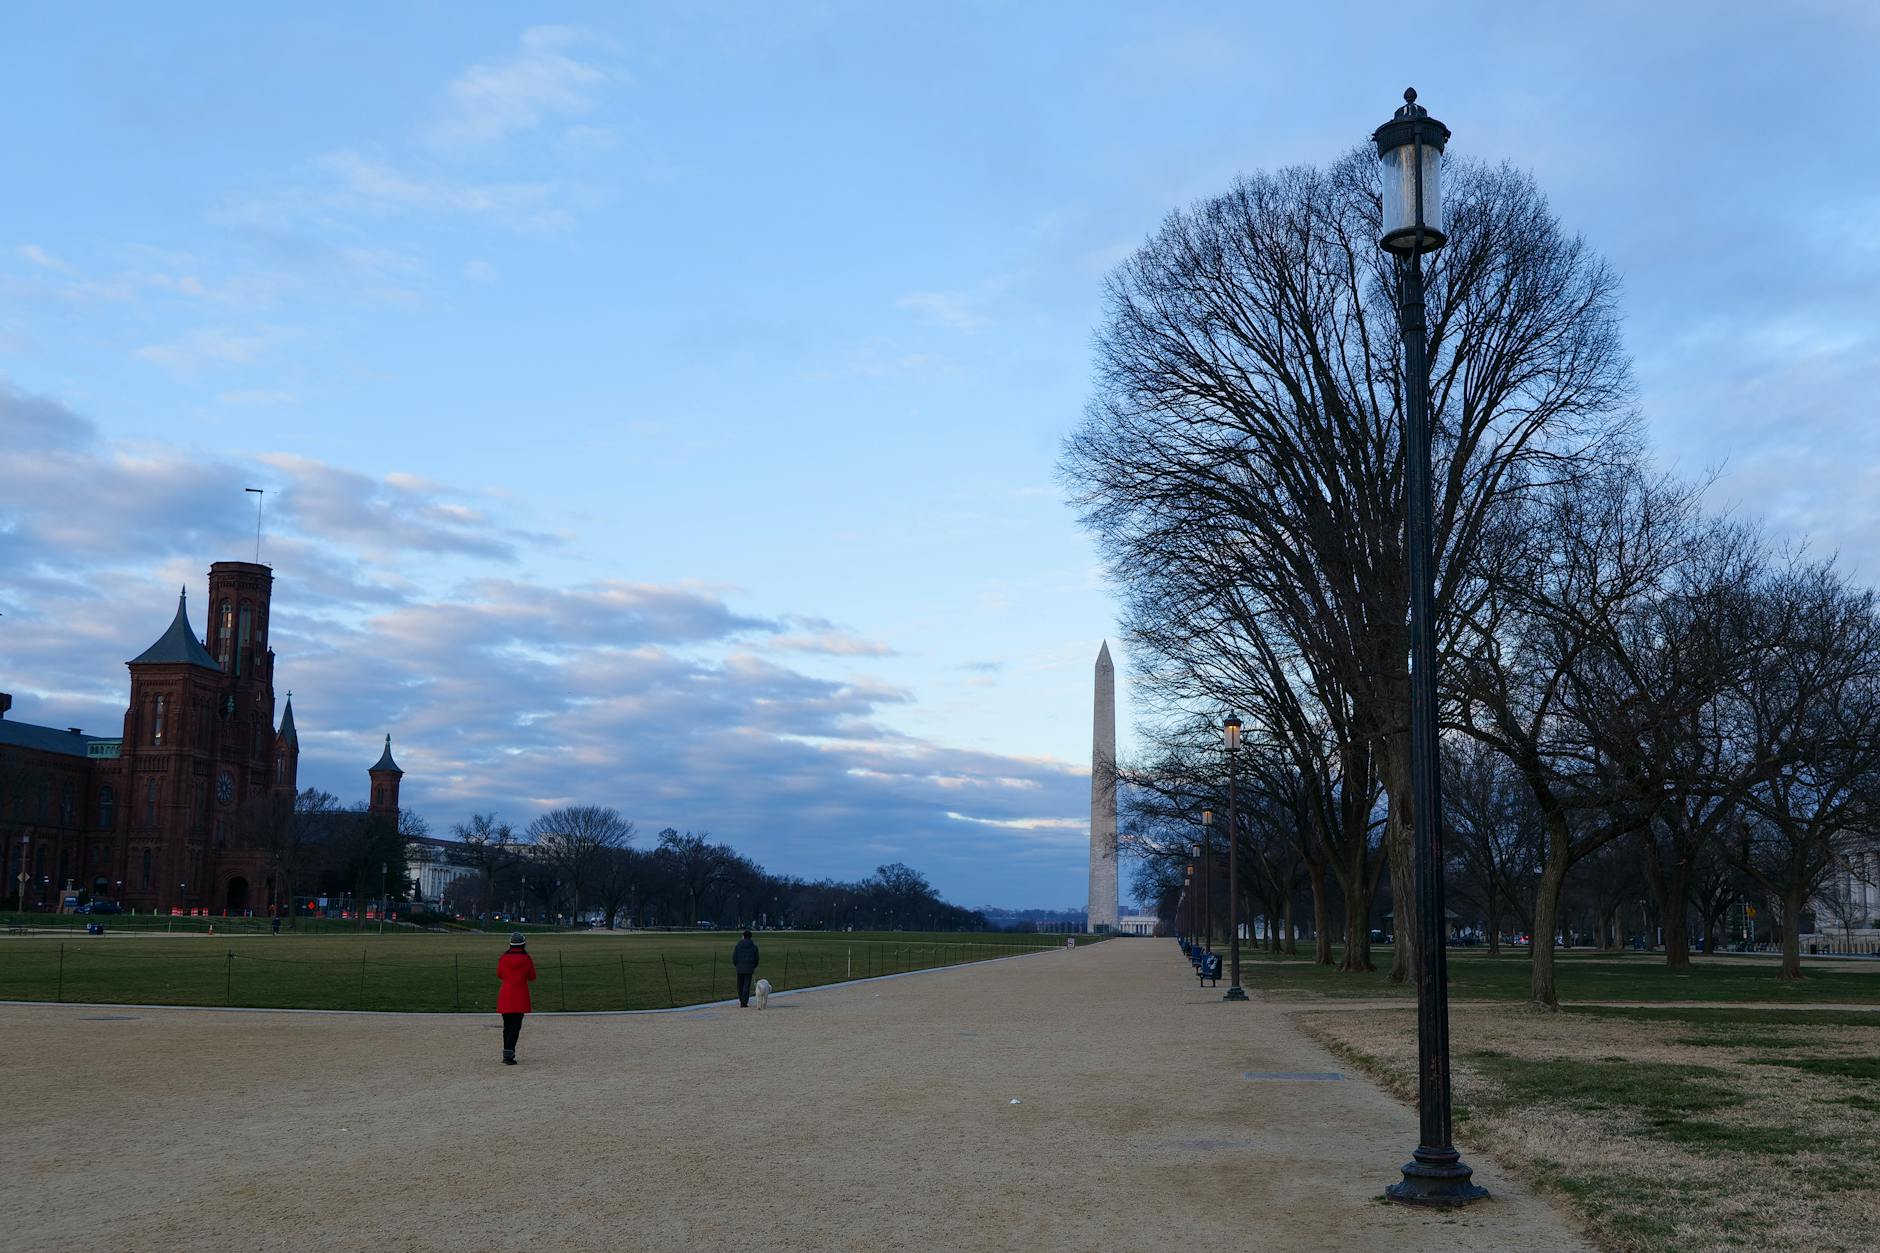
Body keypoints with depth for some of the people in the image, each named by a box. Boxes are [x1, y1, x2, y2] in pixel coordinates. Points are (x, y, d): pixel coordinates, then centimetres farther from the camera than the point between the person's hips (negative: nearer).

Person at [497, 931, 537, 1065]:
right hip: (520, 997, -3)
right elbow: (532, 977, 4)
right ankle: (508, 1055, -16)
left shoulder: (503, 959, -2)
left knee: (507, 1026, 14)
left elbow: (499, 975, 13)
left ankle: (507, 1053, 20)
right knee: (515, 1026, -4)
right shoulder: (526, 959, -6)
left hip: (505, 996, 3)